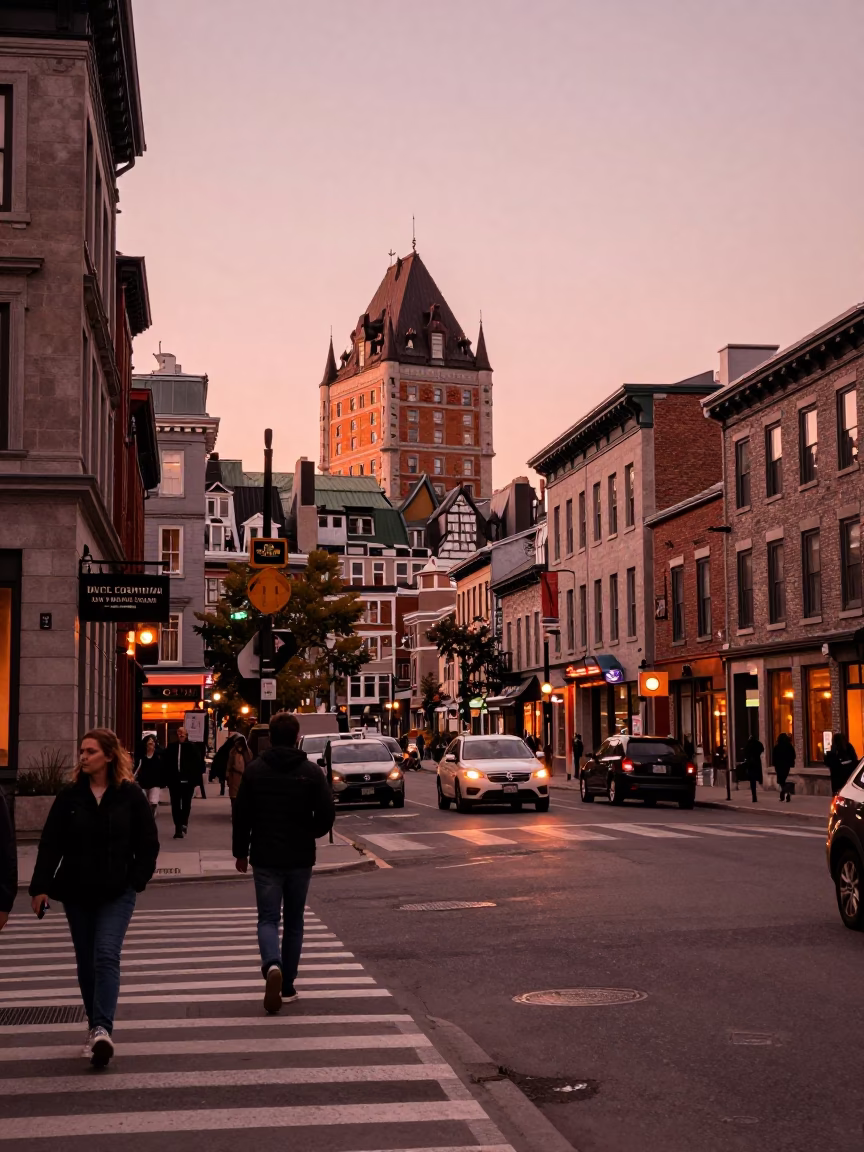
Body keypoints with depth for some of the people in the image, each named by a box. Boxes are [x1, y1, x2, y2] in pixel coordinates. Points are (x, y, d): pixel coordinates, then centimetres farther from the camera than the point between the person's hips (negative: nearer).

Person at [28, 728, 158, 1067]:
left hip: (117, 894, -3)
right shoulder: (70, 796, 0)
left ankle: (102, 1029, -22)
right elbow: (50, 844, -1)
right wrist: (41, 886, -9)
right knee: (86, 962, 10)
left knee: (106, 957, -16)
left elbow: (148, 843, 4)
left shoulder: (130, 795, -3)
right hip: (77, 893, 3)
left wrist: (136, 880, -4)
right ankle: (97, 1027, 22)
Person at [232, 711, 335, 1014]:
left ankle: (272, 965, -26)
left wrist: (240, 851, 12)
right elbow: (326, 815, -7)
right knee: (294, 922, 13)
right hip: (300, 858, 1)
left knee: (268, 919, 2)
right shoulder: (311, 772, -5)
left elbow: (241, 815, -1)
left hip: (265, 858, -1)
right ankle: (287, 986, 17)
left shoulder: (254, 770, -4)